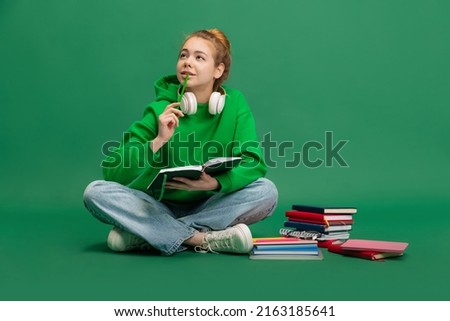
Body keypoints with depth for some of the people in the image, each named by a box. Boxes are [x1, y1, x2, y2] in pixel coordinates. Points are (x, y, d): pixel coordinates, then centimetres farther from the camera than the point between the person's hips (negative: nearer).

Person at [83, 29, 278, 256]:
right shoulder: (161, 110, -9)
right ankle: (205, 240, -29)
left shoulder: (234, 104, -5)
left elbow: (254, 163, -14)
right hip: (160, 208, 0)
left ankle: (143, 233, -24)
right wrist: (158, 141, -27)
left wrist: (217, 183, -33)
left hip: (210, 208, 1)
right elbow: (113, 171, -14)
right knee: (96, 191, -23)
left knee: (267, 191, -26)